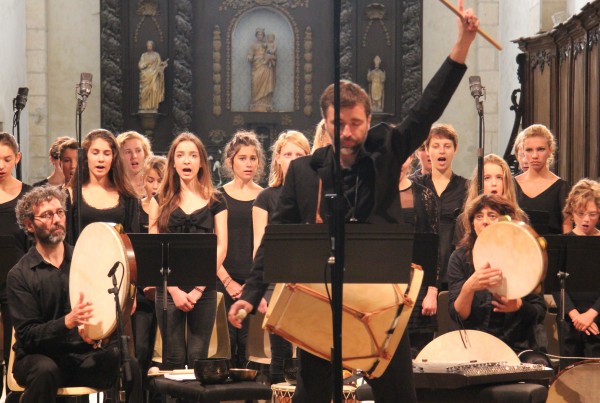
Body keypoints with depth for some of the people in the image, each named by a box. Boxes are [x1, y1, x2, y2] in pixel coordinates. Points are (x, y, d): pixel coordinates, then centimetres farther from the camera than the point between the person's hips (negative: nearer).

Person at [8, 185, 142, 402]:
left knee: (129, 365, -27)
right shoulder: (19, 275, -1)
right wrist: (68, 322, -27)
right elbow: (27, 335, -9)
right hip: (41, 356, -3)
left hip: (86, 354, 3)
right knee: (46, 371, -38)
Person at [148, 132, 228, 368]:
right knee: (174, 358, -1)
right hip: (169, 290, 0)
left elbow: (221, 247, 3)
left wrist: (198, 288, -7)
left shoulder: (215, 201, 8)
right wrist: (174, 290, -9)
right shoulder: (161, 200, 7)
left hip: (205, 290, 0)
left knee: (198, 357, -2)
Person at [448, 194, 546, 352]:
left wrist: (519, 306, -18)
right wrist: (469, 288, -27)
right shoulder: (461, 257, 0)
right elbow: (457, 315, -7)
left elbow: (540, 313, 4)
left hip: (517, 347, 1)